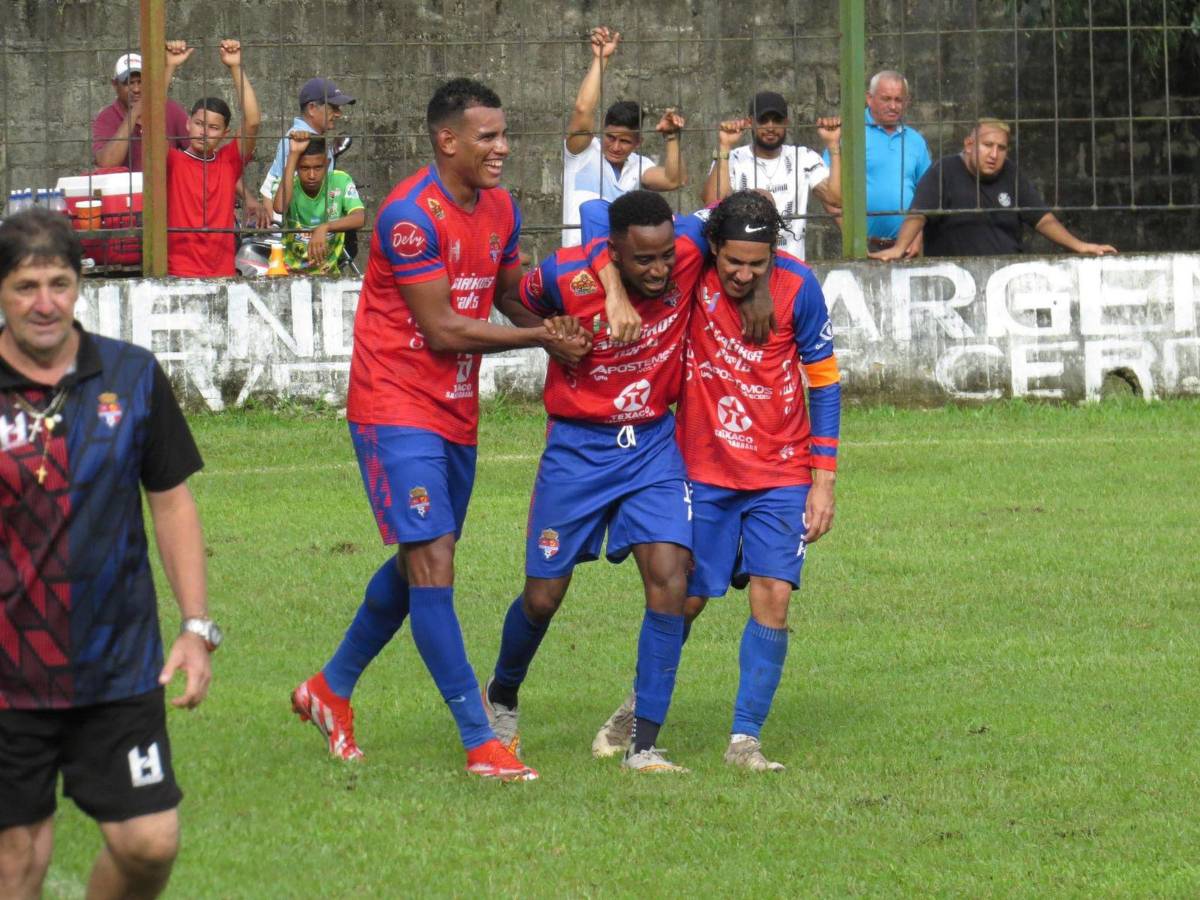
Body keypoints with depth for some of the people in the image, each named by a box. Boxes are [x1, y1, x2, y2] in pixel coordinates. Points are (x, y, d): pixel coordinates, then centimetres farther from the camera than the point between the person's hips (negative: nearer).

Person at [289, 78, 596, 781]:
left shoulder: (500, 209, 7)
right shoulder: (411, 215, -19)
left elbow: (511, 291, 19)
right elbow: (443, 330, -18)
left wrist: (561, 319, -1)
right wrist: (544, 337, -13)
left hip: (457, 416, 9)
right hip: (398, 410, -9)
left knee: (418, 565, 17)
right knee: (432, 564, -12)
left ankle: (332, 689, 36)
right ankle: (481, 743, -14)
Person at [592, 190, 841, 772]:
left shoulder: (798, 287, -12)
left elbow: (824, 384, -3)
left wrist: (823, 480, -5)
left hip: (782, 473, 0)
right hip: (703, 468, 0)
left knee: (772, 594, -13)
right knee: (686, 598, 6)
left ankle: (745, 739, -5)